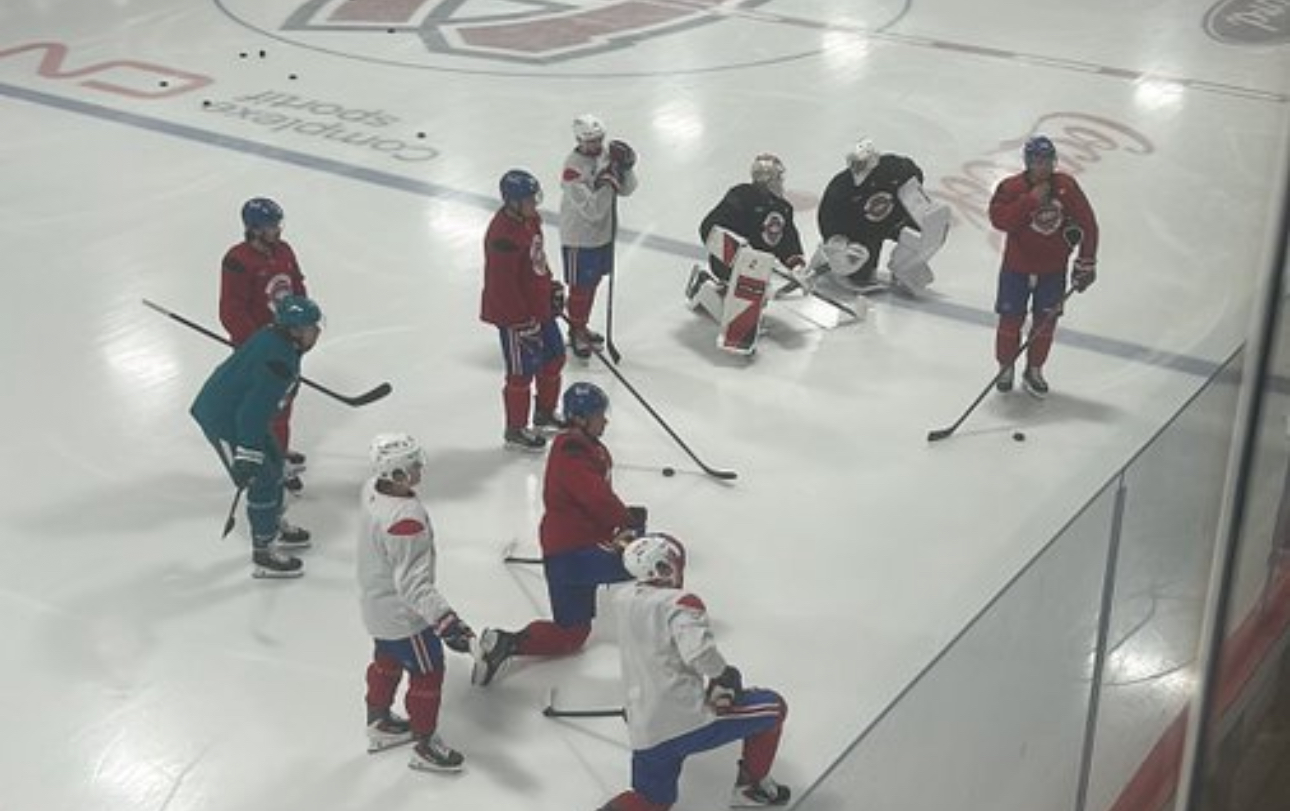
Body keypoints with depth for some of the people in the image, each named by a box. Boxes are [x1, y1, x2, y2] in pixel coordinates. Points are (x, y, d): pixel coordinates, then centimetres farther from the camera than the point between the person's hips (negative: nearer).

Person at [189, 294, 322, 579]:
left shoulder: (276, 338, 0)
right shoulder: (278, 359, -31)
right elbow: (253, 411, -31)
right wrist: (247, 455, -27)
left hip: (238, 411, 11)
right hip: (223, 419, -11)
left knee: (273, 463, 22)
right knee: (262, 481, -5)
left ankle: (274, 527, 41)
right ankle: (263, 554, 7)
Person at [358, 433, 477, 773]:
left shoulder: (373, 489, -10)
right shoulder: (405, 521, -37)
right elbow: (413, 583, -38)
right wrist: (445, 621, -41)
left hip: (377, 601, 9)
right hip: (403, 615, -9)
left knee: (388, 658, 29)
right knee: (428, 672, 9)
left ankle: (379, 722, 50)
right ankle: (425, 747, 25)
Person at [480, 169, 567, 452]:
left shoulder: (530, 218, 0)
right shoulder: (502, 236, -29)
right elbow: (502, 286, -28)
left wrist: (552, 287, 18)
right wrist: (523, 323, -24)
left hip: (539, 307, 10)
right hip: (515, 315, -9)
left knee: (554, 358, 21)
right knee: (522, 373, 4)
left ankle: (545, 413, 42)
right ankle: (515, 431, 22)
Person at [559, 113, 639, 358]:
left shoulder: (606, 155, -4)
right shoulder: (573, 168, -27)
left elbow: (627, 190, 1)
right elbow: (591, 210, -30)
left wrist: (626, 167, -17)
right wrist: (607, 180, -35)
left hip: (604, 233, 7)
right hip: (579, 239, -7)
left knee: (593, 283, 21)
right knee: (580, 288, 8)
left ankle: (581, 327, 40)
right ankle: (576, 333, 27)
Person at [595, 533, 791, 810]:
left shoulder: (623, 599, 7)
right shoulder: (680, 602, -13)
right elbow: (699, 653, -26)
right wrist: (725, 675, -9)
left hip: (645, 732, 7)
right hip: (689, 720, -7)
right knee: (773, 707, 12)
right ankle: (751, 786, 23)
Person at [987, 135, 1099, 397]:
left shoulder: (1066, 187, -5)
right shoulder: (1011, 187, -12)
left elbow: (1087, 224, -1)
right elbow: (999, 219, -26)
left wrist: (1086, 264, -3)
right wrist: (1030, 200, -30)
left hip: (1052, 269, 2)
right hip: (1017, 267, -2)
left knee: (1045, 321, 6)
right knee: (1010, 319, 3)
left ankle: (1034, 371, 23)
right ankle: (1005, 367, 23)